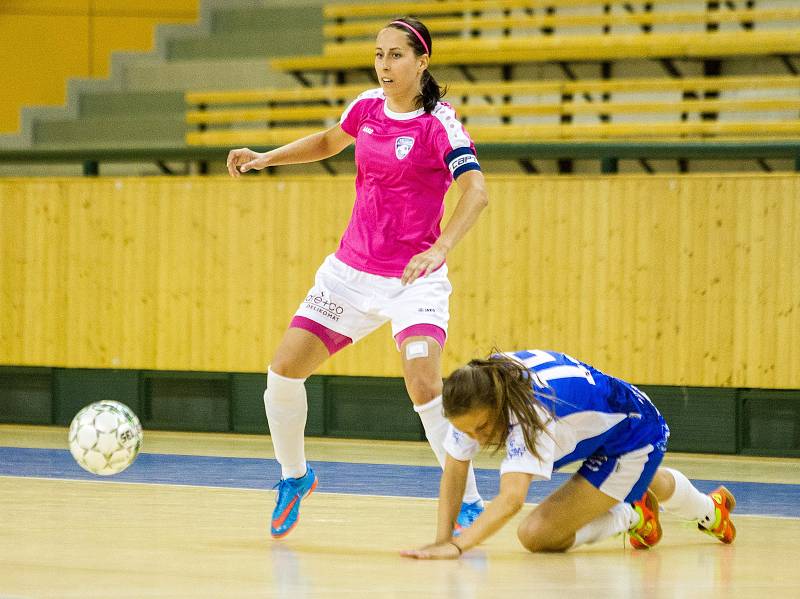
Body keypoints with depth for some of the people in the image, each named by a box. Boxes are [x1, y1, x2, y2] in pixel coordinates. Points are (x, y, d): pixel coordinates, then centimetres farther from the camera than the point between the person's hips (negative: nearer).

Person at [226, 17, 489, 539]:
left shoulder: (439, 123, -14)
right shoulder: (367, 107, 4)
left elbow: (476, 191, -27)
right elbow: (329, 141, 26)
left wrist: (440, 248, -41)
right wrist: (265, 158, 14)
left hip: (415, 278, -6)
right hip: (352, 270, 6)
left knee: (424, 385, -26)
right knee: (284, 369, 1)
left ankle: (469, 505, -14)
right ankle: (295, 475, 26)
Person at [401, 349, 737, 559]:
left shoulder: (529, 410, -44)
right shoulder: (474, 400, -26)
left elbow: (512, 498, -54)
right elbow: (454, 470, -19)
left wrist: (457, 546, -63)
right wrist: (443, 539, -31)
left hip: (638, 436, -8)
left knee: (537, 535, -16)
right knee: (648, 483, 39)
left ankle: (631, 516, 8)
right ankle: (710, 512, 71)